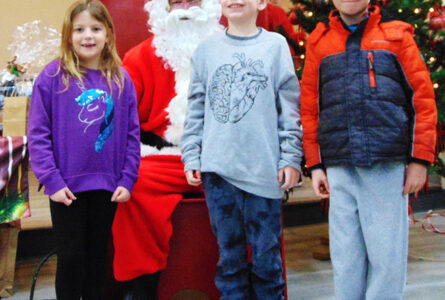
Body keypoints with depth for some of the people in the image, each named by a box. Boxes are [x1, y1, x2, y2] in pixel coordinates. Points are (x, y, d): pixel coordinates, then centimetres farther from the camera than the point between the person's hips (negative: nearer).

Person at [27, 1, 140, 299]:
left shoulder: (121, 80, 1)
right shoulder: (52, 76, -7)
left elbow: (132, 134, 3)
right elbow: (38, 134, -7)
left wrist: (128, 180, -2)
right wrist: (51, 181, -12)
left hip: (107, 187, 3)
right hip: (67, 187, -2)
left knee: (99, 254, 16)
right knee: (71, 257, 8)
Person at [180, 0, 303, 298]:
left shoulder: (275, 44, 6)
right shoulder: (207, 49, 11)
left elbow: (289, 105, 2)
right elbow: (196, 108, 12)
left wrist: (291, 157, -4)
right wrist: (191, 157, 6)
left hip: (264, 169, -2)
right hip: (218, 168, 2)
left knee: (267, 255, 5)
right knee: (229, 254, 11)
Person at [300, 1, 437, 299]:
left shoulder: (397, 35, 10)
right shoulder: (319, 42, 15)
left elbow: (423, 98, 6)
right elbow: (309, 106, 13)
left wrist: (420, 159, 0)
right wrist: (315, 164, 7)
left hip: (389, 166, -1)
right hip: (339, 168, 2)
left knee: (387, 255, -1)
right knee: (346, 257, 5)